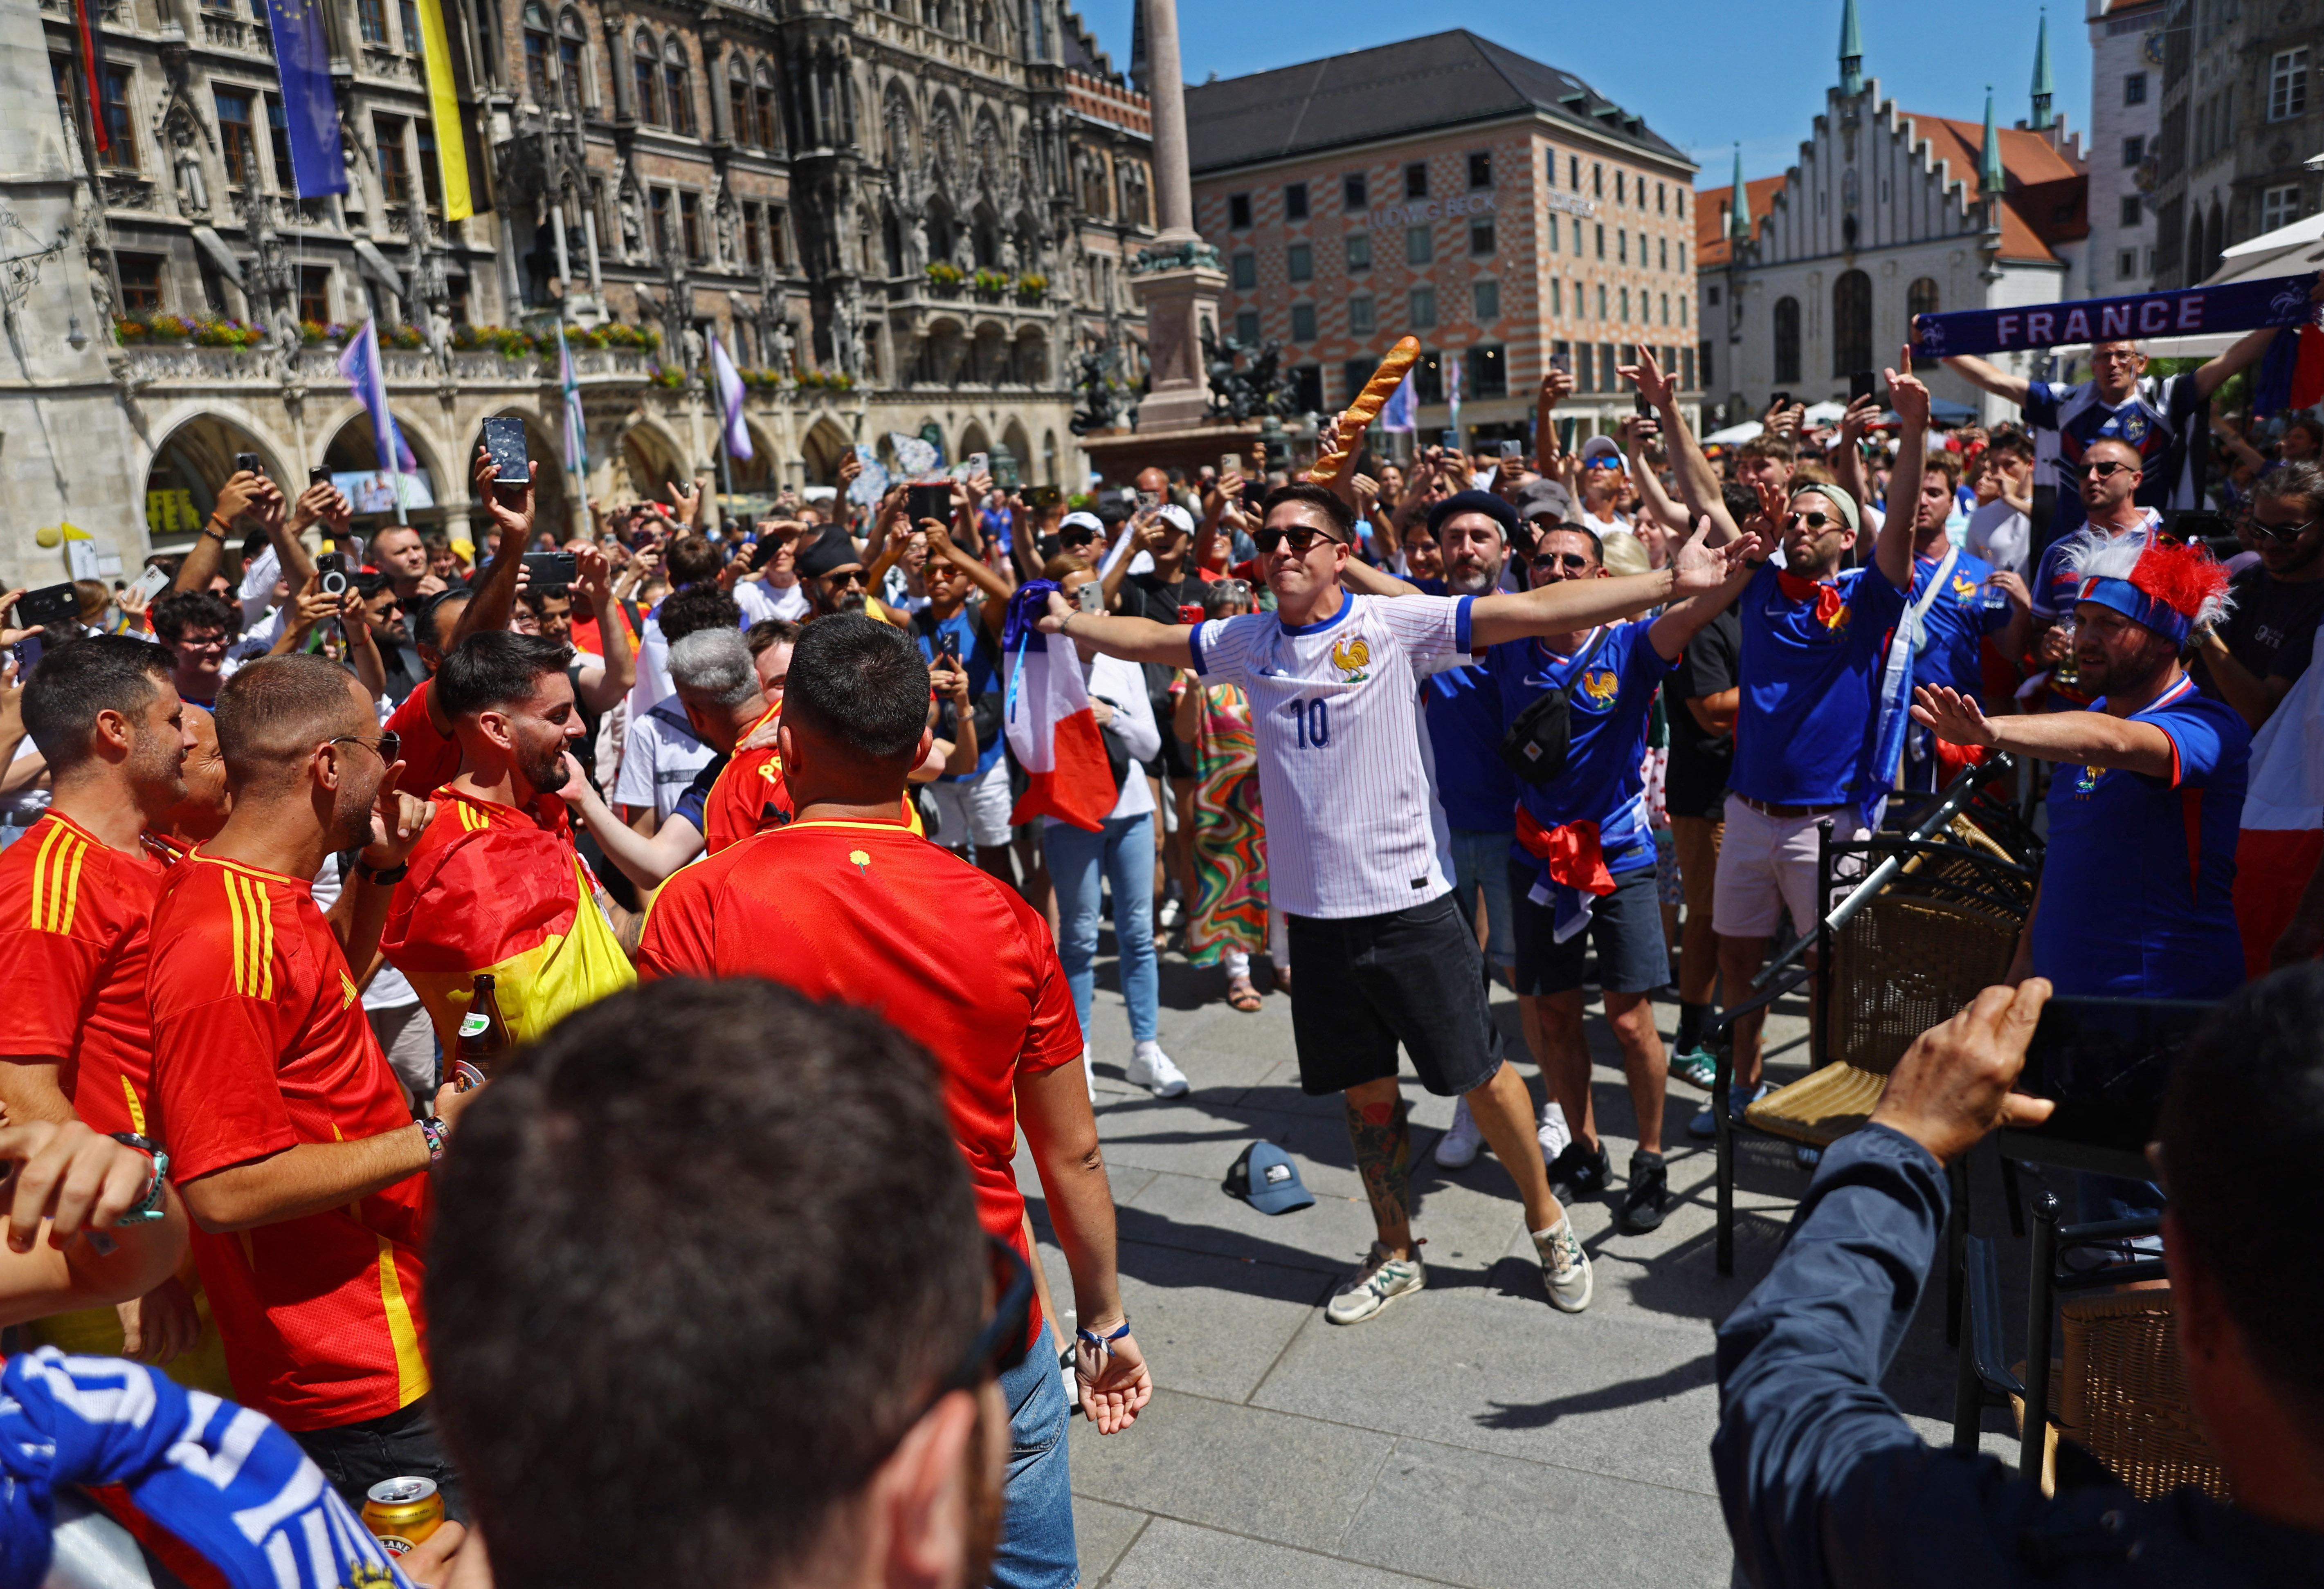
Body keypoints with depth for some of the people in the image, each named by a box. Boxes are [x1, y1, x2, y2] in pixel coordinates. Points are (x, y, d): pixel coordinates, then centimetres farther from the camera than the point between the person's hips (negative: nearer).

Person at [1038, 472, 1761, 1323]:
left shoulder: (1395, 625, -10)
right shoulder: (1247, 641, 4)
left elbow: (1537, 610, -16)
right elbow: (1151, 639, 20)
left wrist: (1672, 581, -21)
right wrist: (1070, 621, 19)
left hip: (1407, 902, -3)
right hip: (1315, 912, 4)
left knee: (1481, 1075, 7)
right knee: (1366, 1091, 15)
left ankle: (1548, 1222, 32)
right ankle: (1396, 1254, 34)